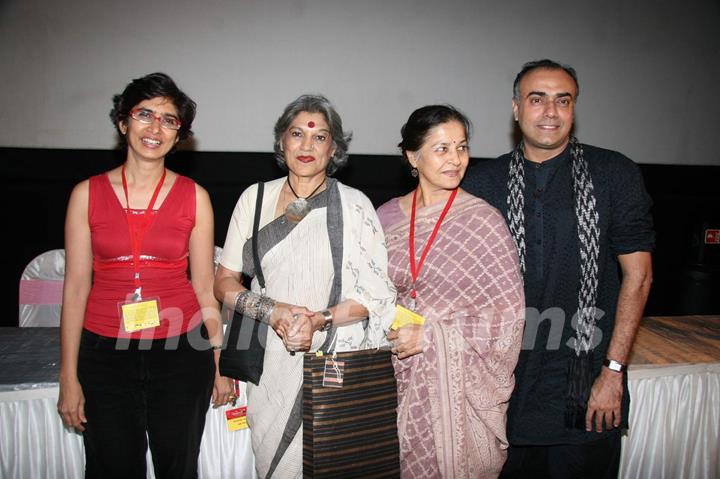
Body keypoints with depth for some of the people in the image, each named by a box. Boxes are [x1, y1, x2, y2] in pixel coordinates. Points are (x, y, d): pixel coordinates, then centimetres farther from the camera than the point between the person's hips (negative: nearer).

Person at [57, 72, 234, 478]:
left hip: (180, 351, 0)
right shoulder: (87, 194, 0)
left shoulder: (194, 196, -2)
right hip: (106, 353, 1)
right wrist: (69, 377, 0)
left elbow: (204, 287, 1)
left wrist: (220, 363, 3)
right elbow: (76, 287, 0)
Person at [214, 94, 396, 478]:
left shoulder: (353, 205, -3)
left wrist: (320, 320, -20)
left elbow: (376, 292, -5)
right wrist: (271, 311, -13)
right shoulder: (255, 198, 5)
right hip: (269, 361, 3)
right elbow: (224, 281, 5)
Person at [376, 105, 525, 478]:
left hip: (460, 379, -2)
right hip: (400, 374, 3)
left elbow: (509, 311, -10)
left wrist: (430, 334, -15)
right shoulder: (387, 216, 2)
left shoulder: (483, 220, -9)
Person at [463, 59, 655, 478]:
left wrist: (614, 370, -6)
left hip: (588, 391, -1)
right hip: (504, 384, 2)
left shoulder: (616, 175, -1)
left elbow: (637, 275, -2)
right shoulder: (483, 182, 2)